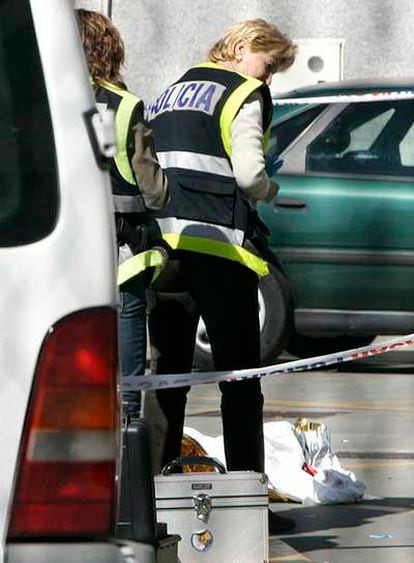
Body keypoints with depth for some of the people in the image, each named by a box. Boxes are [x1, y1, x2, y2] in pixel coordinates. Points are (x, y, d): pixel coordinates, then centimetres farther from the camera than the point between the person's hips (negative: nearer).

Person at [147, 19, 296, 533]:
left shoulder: (172, 94, 21)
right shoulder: (244, 94, -1)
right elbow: (248, 173, -12)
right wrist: (268, 191, 7)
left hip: (163, 242, 7)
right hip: (216, 245, -7)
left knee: (168, 372, 11)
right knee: (239, 375, 0)